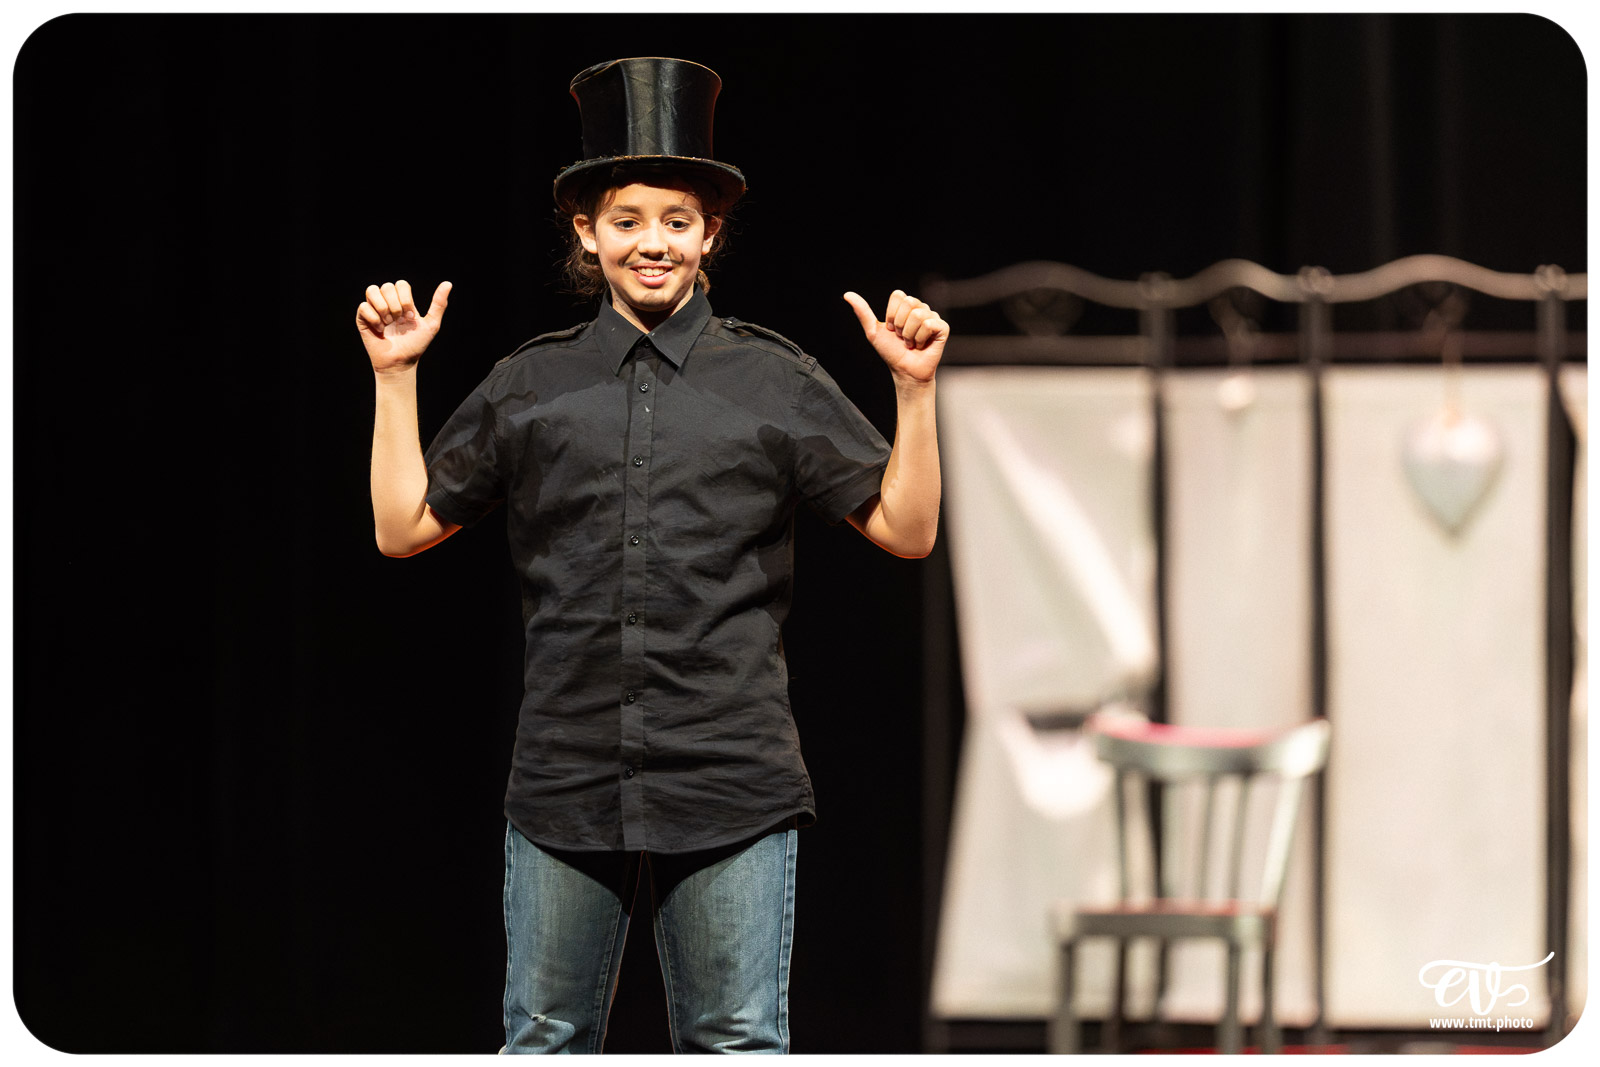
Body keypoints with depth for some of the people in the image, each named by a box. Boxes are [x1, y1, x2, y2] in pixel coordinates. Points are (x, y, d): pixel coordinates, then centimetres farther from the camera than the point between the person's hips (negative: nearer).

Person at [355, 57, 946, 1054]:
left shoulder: (776, 382, 6)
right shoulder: (529, 387, 11)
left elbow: (907, 528, 7)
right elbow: (405, 527, 15)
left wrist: (916, 389, -5)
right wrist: (395, 376, 10)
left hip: (730, 785, -2)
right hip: (566, 779, 2)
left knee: (739, 1045, 0)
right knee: (545, 1043, 6)